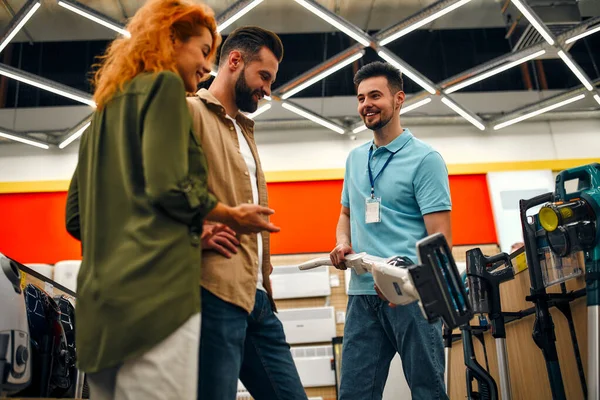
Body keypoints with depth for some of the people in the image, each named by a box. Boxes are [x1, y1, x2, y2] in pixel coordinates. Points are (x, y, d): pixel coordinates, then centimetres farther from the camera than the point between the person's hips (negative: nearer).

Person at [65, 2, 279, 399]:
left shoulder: (106, 108, 24)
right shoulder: (164, 85, 1)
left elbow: (77, 217, 21)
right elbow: (169, 186, -14)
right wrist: (234, 216, 4)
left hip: (103, 297, 9)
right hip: (154, 290, -9)